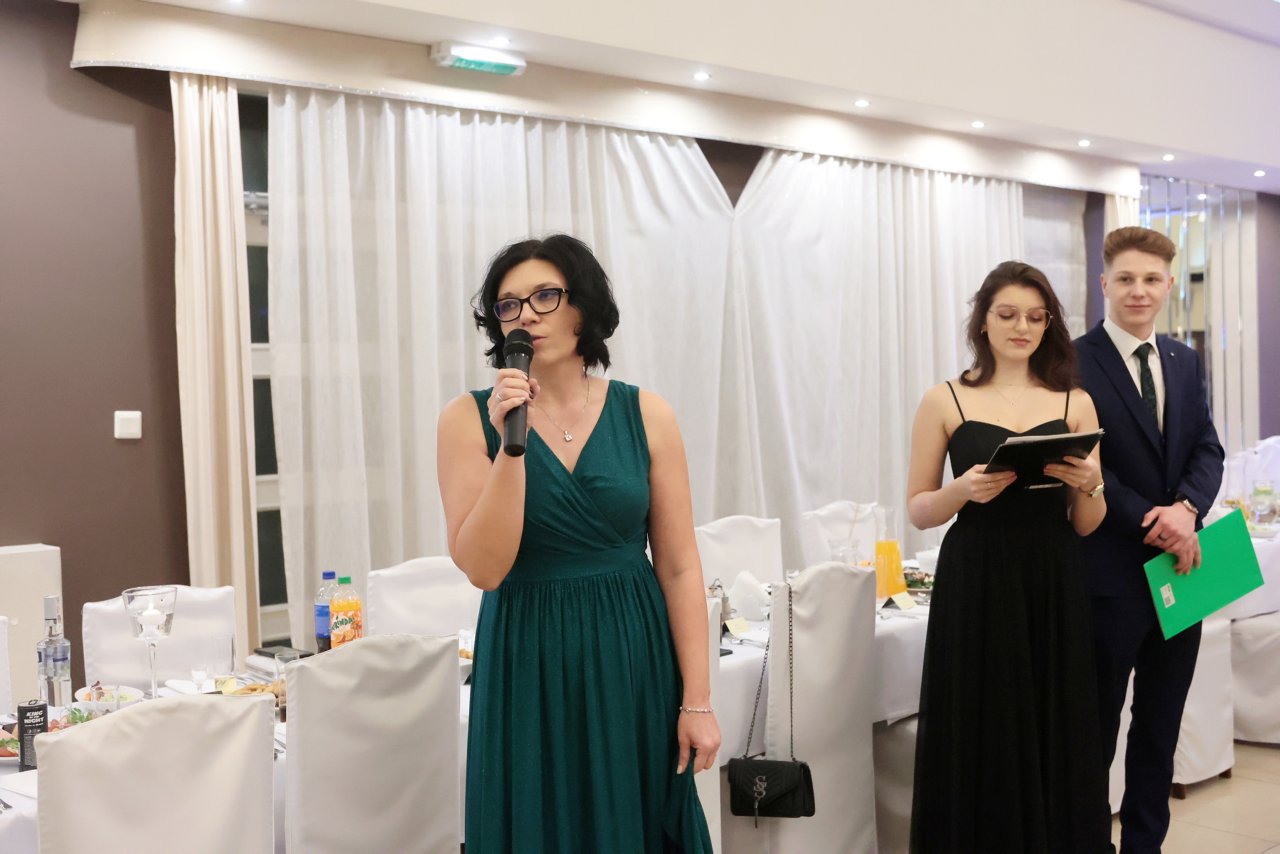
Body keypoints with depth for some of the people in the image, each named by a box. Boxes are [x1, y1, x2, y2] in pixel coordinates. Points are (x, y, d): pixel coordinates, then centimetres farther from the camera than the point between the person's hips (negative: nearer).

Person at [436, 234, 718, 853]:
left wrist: (698, 701, -4)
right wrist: (512, 443, -21)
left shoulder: (645, 414, -2)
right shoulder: (470, 419, -5)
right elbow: (484, 569, -13)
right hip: (528, 663, -1)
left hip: (634, 660, 1)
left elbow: (679, 567, -2)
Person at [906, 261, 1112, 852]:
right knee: (980, 742, 3)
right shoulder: (945, 402, 1)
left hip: (1053, 589, 2)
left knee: (1056, 737, 6)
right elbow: (917, 510, 2)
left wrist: (1089, 485, -12)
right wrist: (965, 490, -16)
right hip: (976, 588, -2)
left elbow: (1087, 525, 8)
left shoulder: (1075, 404, 7)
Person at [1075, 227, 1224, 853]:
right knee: (1097, 727, 6)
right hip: (1111, 571, -6)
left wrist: (1186, 507, -13)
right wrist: (1150, 520, -20)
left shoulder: (1184, 362, 11)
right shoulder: (1075, 363, -9)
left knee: (1161, 727, 16)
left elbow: (1208, 450, 6)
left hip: (1179, 564, 6)